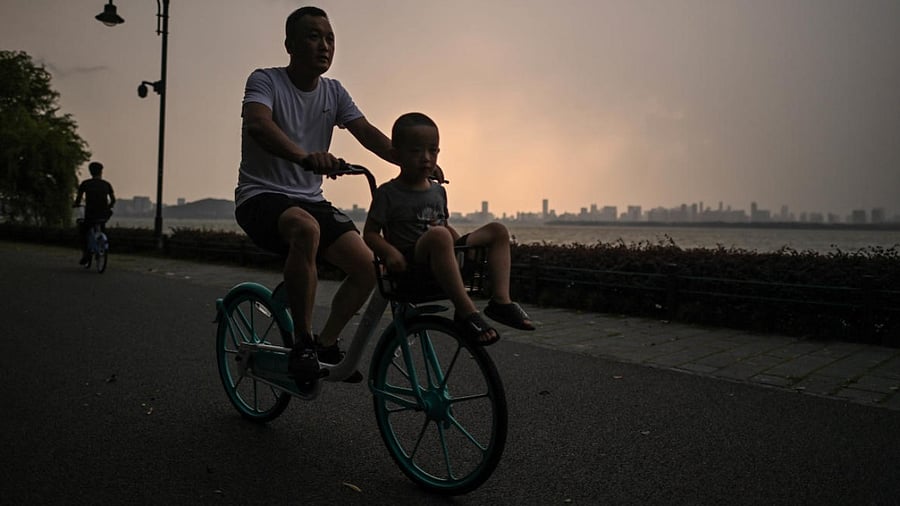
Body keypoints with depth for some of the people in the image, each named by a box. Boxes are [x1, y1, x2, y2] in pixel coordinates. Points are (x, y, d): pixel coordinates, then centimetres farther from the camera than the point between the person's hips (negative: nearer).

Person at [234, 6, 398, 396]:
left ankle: (327, 343, 11)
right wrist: (304, 156, -49)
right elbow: (257, 124, -29)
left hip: (310, 199, 6)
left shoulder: (333, 92, 8)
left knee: (367, 266, -11)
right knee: (306, 228, -40)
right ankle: (302, 344, -24)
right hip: (261, 196, -6)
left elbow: (366, 132, -5)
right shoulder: (265, 81, -8)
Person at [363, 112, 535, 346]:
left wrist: (463, 243, 8)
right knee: (438, 235, -39)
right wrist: (390, 252, -22)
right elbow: (370, 233, -3)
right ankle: (466, 311, -37)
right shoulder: (388, 193, -2)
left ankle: (500, 300, -17)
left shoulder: (438, 191, 16)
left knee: (498, 230, -4)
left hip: (441, 261, 7)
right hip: (411, 263, -7)